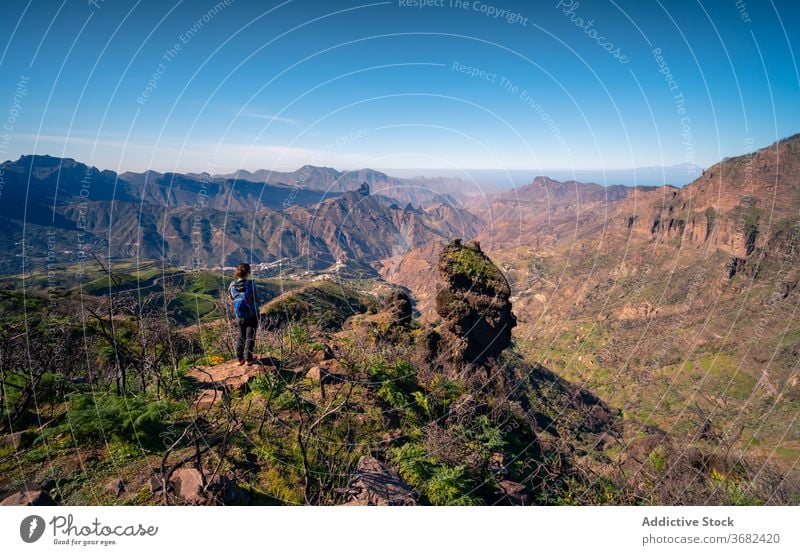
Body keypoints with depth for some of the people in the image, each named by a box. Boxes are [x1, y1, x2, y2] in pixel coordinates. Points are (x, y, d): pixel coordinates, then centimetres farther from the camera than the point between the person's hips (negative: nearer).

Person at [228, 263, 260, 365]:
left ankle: (240, 358, 20)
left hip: (239, 316, 4)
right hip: (252, 315, -4)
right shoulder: (250, 284, -19)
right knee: (250, 337, 6)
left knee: (241, 336, 18)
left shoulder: (232, 285, -7)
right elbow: (257, 300, -14)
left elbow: (231, 298, 5)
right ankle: (248, 358, 5)